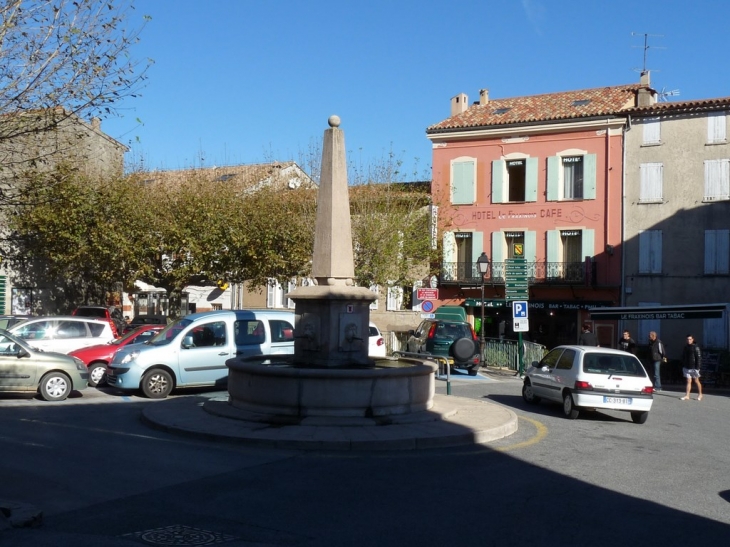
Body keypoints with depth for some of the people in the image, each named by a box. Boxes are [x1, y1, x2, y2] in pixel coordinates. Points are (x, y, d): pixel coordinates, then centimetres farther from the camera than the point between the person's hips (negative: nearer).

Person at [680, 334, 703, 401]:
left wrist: (697, 367, -17)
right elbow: (683, 357, 16)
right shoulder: (686, 347, 10)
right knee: (688, 381, 4)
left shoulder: (695, 347, -9)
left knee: (696, 381, 7)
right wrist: (683, 366, 12)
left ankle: (700, 395, 21)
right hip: (687, 367, 5)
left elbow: (699, 357, -12)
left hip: (694, 367, -5)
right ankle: (687, 395, 1)